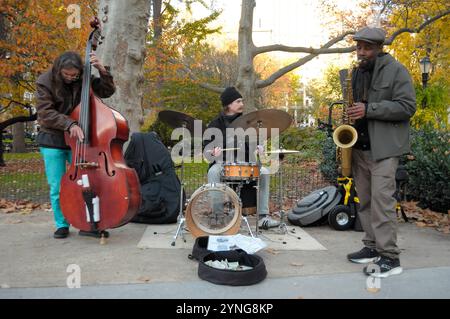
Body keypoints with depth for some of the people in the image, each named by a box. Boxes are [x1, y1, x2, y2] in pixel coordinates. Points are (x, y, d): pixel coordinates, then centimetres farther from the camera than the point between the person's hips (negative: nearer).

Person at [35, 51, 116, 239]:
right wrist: (69, 124, -30)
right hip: (52, 141, -2)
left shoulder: (85, 80, -1)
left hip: (78, 140, 2)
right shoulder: (45, 82, -9)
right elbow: (45, 113, -16)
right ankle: (61, 225, 18)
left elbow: (108, 91, -1)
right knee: (57, 187, 1)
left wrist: (103, 71, -17)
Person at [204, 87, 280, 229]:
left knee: (264, 172, -20)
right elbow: (208, 144, -2)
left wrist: (257, 147, -9)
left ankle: (263, 216, -15)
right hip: (222, 162, -2)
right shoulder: (216, 124, 2)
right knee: (213, 172, -35)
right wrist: (213, 151, -26)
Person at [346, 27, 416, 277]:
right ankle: (373, 247, 19)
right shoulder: (357, 72, 16)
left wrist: (369, 110, -20)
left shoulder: (396, 70, -5)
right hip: (359, 146, 7)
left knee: (381, 198, -12)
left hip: (384, 147, -7)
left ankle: (390, 258, -5)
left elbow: (408, 106, -12)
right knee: (365, 200, 9)